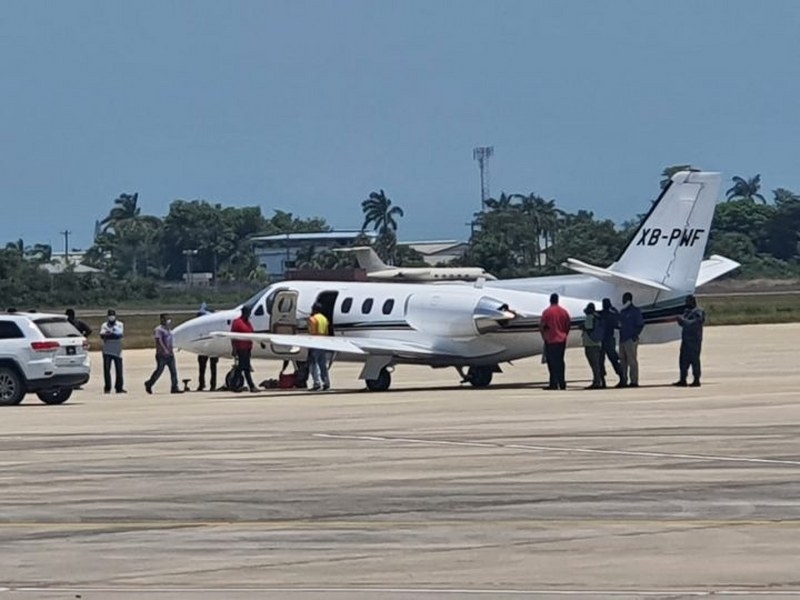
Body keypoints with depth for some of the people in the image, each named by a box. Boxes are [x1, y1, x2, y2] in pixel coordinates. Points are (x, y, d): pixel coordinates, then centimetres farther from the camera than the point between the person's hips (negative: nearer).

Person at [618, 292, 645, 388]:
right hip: (622, 339, 8)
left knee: (632, 361, -9)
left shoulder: (635, 311, -4)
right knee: (623, 361, 7)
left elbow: (641, 324, -7)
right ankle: (624, 381, 10)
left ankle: (634, 381, -9)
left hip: (631, 339, -8)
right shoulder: (622, 311, 19)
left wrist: (635, 335, -13)